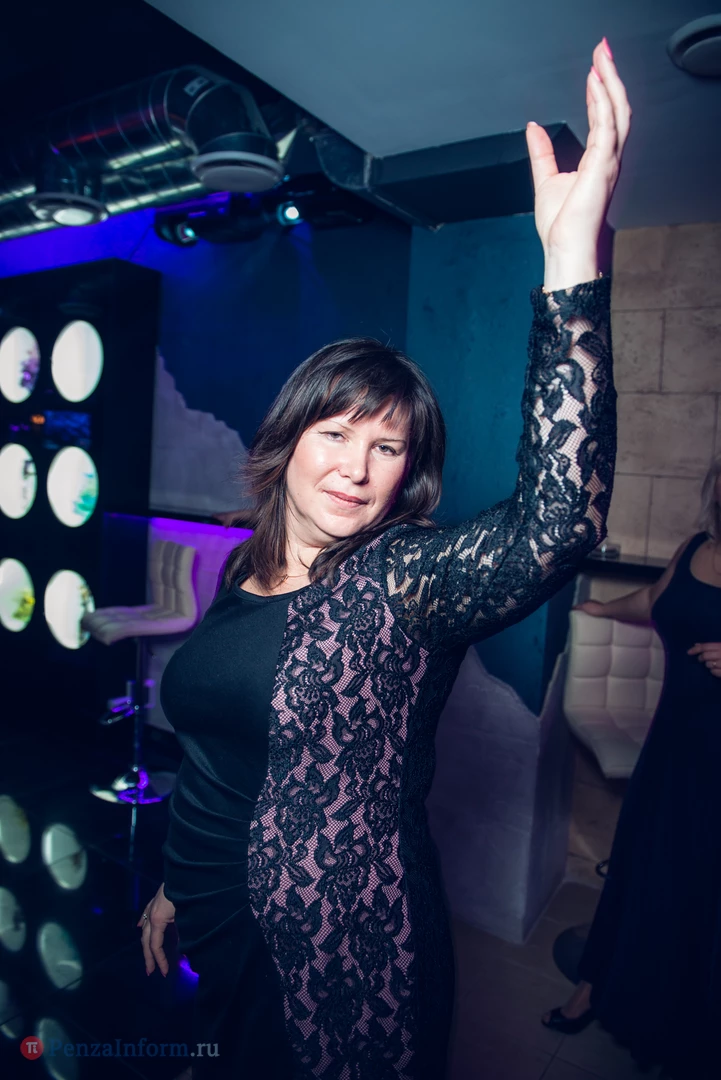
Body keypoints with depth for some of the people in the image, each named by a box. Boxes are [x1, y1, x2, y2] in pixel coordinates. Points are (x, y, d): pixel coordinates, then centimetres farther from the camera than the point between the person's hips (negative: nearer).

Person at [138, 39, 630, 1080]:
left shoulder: (408, 582, -21)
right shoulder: (243, 571, -4)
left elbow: (557, 519, -41)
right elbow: (210, 748, 7)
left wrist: (573, 260, -47)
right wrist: (173, 886, 17)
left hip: (343, 948, -5)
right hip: (215, 930, 6)